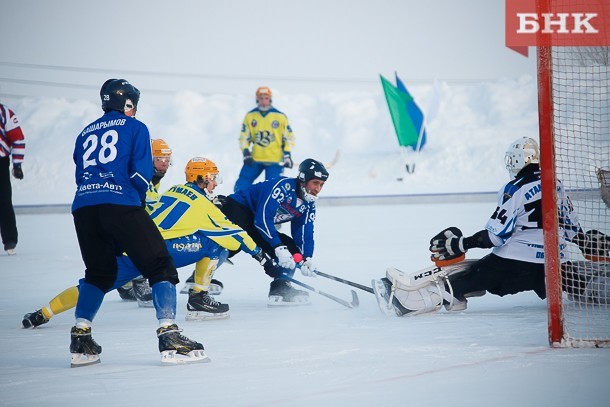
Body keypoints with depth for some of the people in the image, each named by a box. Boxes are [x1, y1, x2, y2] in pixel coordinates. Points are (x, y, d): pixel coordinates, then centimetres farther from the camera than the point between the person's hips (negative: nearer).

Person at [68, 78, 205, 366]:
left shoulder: (86, 134, 27)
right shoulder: (135, 128, 12)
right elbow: (141, 173, 2)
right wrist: (138, 201, 19)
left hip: (83, 206, 5)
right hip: (120, 205, -5)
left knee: (99, 273, 23)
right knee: (160, 266, 0)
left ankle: (80, 341, 12)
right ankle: (168, 335, -16)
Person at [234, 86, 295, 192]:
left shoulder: (280, 117, -2)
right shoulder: (250, 116, 3)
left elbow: (288, 137, 4)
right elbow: (244, 137, 8)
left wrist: (287, 154, -5)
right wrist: (246, 152, -6)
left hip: (275, 160, -2)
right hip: (255, 159, 2)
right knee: (241, 185, -2)